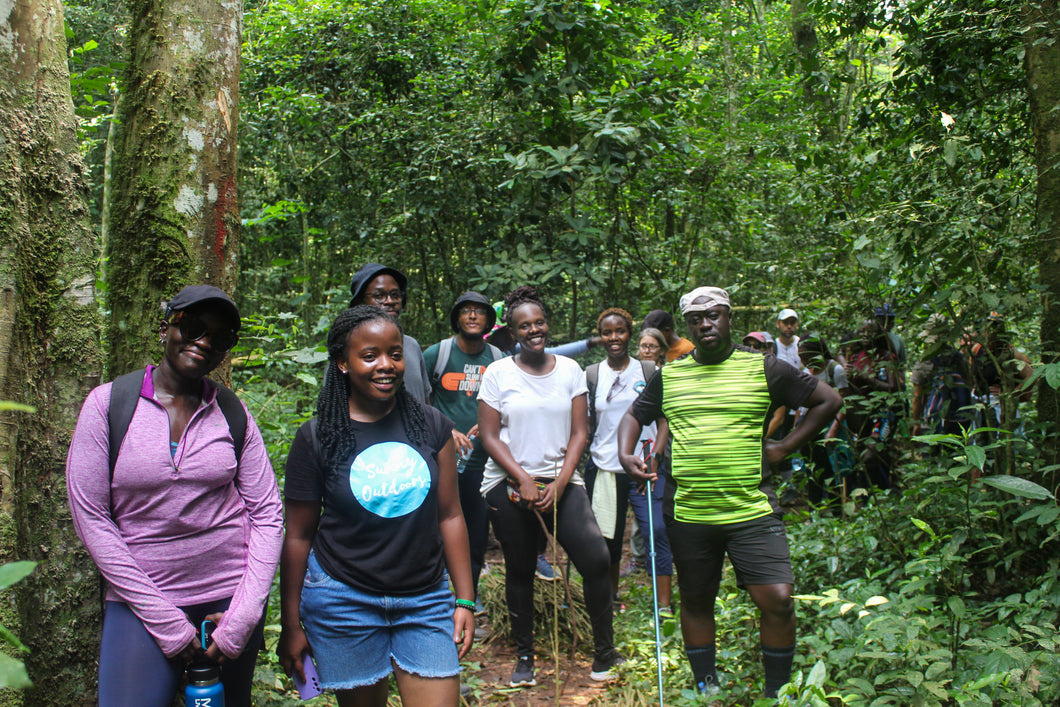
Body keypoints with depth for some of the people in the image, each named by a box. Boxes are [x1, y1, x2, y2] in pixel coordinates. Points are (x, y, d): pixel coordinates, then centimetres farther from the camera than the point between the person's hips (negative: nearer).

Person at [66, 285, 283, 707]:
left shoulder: (232, 412, 0)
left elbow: (268, 513, 0)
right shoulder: (109, 403, -6)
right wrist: (164, 618, -10)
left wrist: (244, 616, -9)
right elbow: (90, 517, -7)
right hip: (142, 598, -2)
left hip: (232, 592, 2)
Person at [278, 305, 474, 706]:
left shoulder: (431, 426, 0)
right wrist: (290, 625, 1)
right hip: (344, 600, -1)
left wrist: (465, 600, 2)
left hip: (426, 600, 2)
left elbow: (449, 517, 3)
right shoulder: (317, 438, -6)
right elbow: (298, 536, -2)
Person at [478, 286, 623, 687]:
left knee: (597, 559, -13)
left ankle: (605, 651, 3)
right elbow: (489, 435, -2)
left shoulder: (569, 369, 5)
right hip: (508, 484, -1)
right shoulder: (498, 373, 0)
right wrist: (523, 479, -12)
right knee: (520, 571, 7)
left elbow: (579, 432, 3)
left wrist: (560, 484, -8)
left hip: (561, 482, 1)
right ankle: (524, 656, 25)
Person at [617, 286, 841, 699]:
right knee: (696, 601, 13)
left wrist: (784, 447, 1)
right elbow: (634, 416, 18)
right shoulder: (669, 375, 7)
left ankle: (776, 693, 14)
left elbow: (828, 401, 7)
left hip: (752, 510, -2)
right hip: (687, 514, 2)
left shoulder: (763, 369, 1)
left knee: (778, 599, -9)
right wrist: (625, 454, -3)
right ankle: (706, 688, 33)